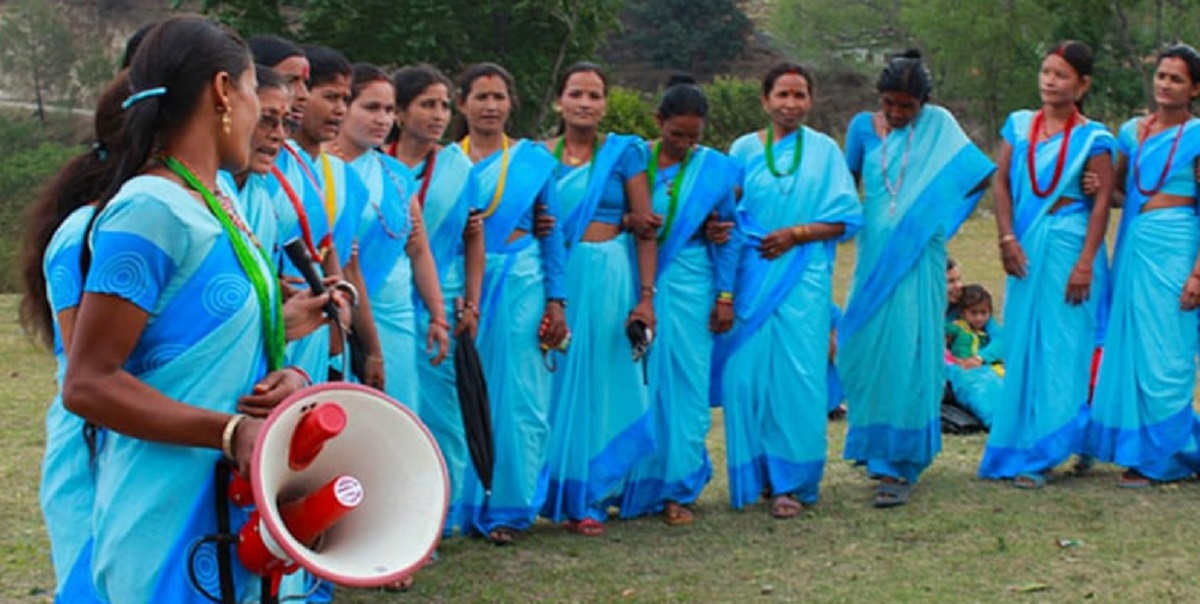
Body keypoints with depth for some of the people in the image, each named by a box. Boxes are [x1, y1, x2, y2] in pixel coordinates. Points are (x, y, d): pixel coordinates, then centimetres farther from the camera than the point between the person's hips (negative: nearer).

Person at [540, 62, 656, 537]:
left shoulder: (624, 152, 2)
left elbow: (646, 229, -1)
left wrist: (646, 297, -9)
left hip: (609, 280, -2)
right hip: (556, 280, 2)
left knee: (600, 384, 2)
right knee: (559, 384, 5)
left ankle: (589, 499, 11)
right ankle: (558, 494, 17)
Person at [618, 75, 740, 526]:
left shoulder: (717, 169, 4)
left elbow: (728, 237, 7)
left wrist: (725, 296, 4)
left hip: (686, 285, 0)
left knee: (683, 384, 1)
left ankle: (676, 489, 10)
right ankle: (633, 485, 13)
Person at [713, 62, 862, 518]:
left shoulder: (824, 150, 8)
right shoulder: (744, 149, 10)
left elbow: (846, 218, 3)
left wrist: (797, 233, -9)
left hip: (803, 280, -1)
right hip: (750, 277, 1)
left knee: (798, 378, -5)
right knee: (747, 373, -2)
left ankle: (791, 482, 2)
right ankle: (754, 475, 10)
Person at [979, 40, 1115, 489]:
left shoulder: (1092, 137, -2)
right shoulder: (1019, 125, 9)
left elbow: (1102, 202, -6)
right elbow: (1002, 184, 6)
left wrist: (1085, 263, -14)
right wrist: (1007, 239, -6)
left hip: (1067, 246, -4)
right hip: (1025, 248, 4)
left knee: (1058, 345, -2)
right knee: (1021, 344, 7)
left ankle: (1039, 454, 2)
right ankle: (1022, 445, 17)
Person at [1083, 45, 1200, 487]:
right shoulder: (1133, 130, 13)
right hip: (1131, 246, 6)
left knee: (1162, 354, -2)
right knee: (1128, 347, 7)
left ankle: (1159, 457, 8)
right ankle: (1139, 449, 18)